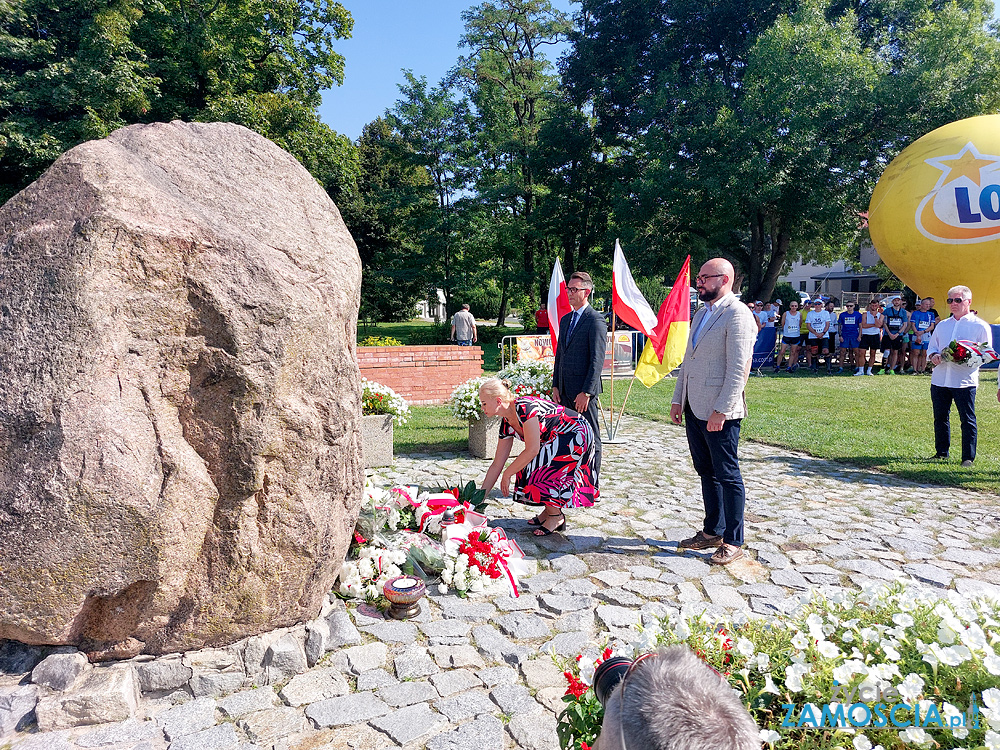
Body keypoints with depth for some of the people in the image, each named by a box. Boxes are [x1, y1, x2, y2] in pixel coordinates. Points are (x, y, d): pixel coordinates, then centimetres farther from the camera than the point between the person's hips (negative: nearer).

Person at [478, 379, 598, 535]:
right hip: (555, 440, 9)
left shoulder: (524, 407, -26)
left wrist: (507, 474, -17)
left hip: (577, 434, -9)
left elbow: (532, 449, -28)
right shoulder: (507, 425, 1)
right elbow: (496, 465, 5)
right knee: (525, 464, -3)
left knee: (536, 466, -19)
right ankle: (549, 510, 14)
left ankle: (556, 516, -1)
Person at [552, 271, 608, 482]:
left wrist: (586, 392, -19)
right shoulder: (565, 319, 16)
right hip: (565, 390, 7)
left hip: (584, 390, -7)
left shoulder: (595, 320, -9)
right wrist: (555, 386, 11)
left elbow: (597, 360, -15)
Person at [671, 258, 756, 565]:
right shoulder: (701, 314, 16)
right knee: (707, 472, 16)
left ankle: (733, 541, 15)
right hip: (694, 409, 8)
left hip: (719, 412, -8)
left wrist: (721, 410, -20)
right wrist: (678, 399, 15)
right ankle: (712, 532, 28)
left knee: (727, 476, 2)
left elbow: (738, 369, -18)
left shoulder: (737, 314, -12)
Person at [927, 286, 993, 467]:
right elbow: (931, 346, 19)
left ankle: (968, 457, 8)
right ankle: (941, 453, 21)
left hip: (965, 381, -4)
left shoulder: (980, 326, 3)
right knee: (940, 418, 10)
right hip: (939, 379, 5)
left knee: (967, 419, 0)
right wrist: (933, 355, -4)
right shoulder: (942, 325, 17)